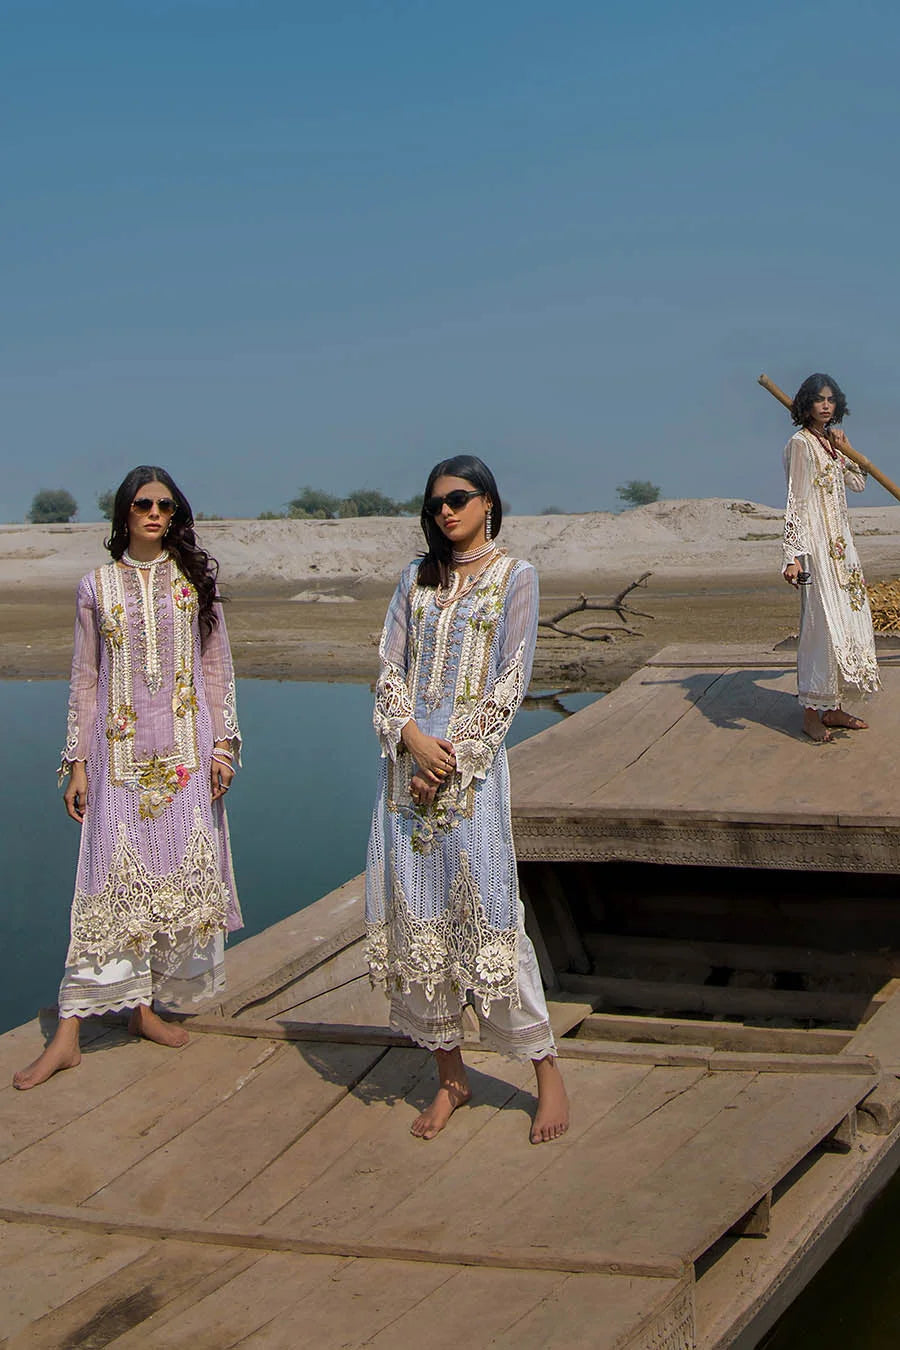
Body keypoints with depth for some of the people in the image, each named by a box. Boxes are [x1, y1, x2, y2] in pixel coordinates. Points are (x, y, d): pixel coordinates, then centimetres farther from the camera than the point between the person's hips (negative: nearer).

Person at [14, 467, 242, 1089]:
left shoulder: (195, 581, 7)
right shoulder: (98, 587, 7)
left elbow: (218, 670, 7)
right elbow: (85, 680, 7)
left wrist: (223, 744, -2)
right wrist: (77, 762, 3)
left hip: (185, 753, 1)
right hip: (119, 755, -1)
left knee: (182, 876, 1)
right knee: (111, 881, -6)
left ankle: (146, 1005, 16)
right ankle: (69, 1032, -3)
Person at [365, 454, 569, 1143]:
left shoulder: (515, 577, 2)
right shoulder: (417, 578, 15)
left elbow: (511, 681, -5)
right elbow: (390, 668, 8)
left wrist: (455, 756, -12)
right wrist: (413, 737, -9)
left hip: (472, 766, -5)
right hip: (410, 761, 5)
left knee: (487, 918, -7)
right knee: (415, 920, 5)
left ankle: (547, 1070, 5)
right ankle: (450, 1073, 16)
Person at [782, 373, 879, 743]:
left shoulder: (830, 441, 15)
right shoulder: (800, 443, -10)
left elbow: (858, 483, 21)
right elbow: (796, 502, -16)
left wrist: (844, 450, 6)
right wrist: (793, 555, -23)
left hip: (840, 545, 9)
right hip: (815, 544, -9)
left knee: (848, 620, 9)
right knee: (822, 624, -9)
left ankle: (833, 707, 16)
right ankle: (811, 714, -3)